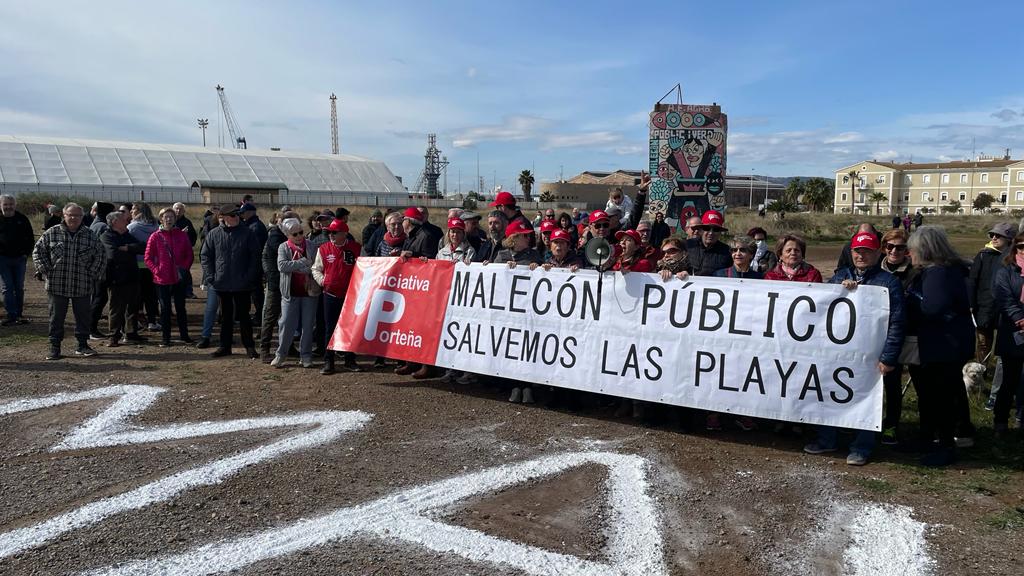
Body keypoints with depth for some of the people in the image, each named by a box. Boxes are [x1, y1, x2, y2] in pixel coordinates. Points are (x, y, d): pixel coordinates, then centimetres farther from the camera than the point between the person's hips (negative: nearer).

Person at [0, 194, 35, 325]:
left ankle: (19, 314, 17)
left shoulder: (22, 219, 3)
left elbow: (30, 238, 10)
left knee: (19, 288, 8)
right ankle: (11, 315, -3)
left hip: (19, 258, 1)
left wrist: (26, 253, 0)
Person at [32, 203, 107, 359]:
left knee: (83, 316, 7)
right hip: (56, 285, -1)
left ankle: (82, 345, 19)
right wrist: (46, 271, -2)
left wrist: (93, 274, 3)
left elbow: (101, 254, 9)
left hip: (82, 286, 1)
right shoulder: (51, 233, 1)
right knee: (56, 316, 5)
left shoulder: (90, 235, 3)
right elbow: (38, 251, 7)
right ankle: (54, 347, 14)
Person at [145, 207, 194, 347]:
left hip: (179, 278, 1)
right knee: (165, 309, 5)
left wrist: (184, 267, -5)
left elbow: (189, 255, 8)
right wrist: (156, 270, -11)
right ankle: (166, 338, 12)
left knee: (181, 307, 10)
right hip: (162, 279, -1)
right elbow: (148, 257, 0)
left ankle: (184, 335, 20)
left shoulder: (182, 235, 4)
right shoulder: (155, 237, -2)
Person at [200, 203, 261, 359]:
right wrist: (210, 276, -2)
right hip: (222, 283, 2)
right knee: (226, 316, 12)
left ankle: (250, 346, 14)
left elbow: (255, 257, -1)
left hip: (242, 284, -2)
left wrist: (250, 277, -8)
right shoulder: (214, 234, 2)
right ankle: (224, 346, 22)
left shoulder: (247, 233, -2)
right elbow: (205, 256, 8)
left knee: (244, 316, 5)